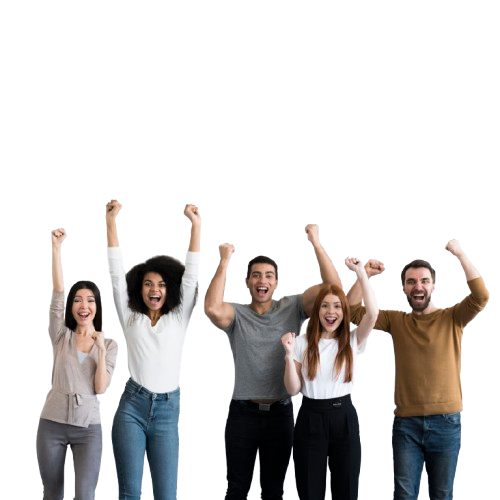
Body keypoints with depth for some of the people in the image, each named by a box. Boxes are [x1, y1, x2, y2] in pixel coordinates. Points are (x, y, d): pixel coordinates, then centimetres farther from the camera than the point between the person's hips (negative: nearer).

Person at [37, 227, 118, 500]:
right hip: (52, 424, 1)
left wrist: (101, 350, -15)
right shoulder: (61, 335, 3)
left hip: (88, 428, -1)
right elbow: (57, 295, -11)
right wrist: (57, 247, -21)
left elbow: (101, 388, -5)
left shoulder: (109, 344, 4)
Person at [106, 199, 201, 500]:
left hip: (167, 410, 0)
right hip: (132, 406, 0)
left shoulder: (179, 318, 9)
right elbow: (117, 273, 4)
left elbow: (191, 274, 2)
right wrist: (112, 220, -3)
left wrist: (196, 223, -5)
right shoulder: (130, 317, 9)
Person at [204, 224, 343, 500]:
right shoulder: (236, 313, -1)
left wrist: (316, 242, -13)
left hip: (280, 413, 1)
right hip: (243, 413, -1)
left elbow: (333, 288, -9)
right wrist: (224, 263, -16)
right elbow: (212, 308, -25)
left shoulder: (291, 308, 3)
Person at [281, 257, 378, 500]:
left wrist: (360, 272, -16)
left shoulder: (352, 341, 3)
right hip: (310, 418, -1)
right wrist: (290, 354, -14)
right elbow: (293, 389, -1)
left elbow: (372, 313, -15)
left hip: (344, 417, 1)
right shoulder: (302, 343, 1)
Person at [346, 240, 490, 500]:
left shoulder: (452, 318, 2)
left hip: (445, 422, -2)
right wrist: (364, 276, -5)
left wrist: (460, 253, -17)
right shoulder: (396, 321, 9)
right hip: (406, 422, 2)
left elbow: (480, 296, -15)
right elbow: (353, 311, 7)